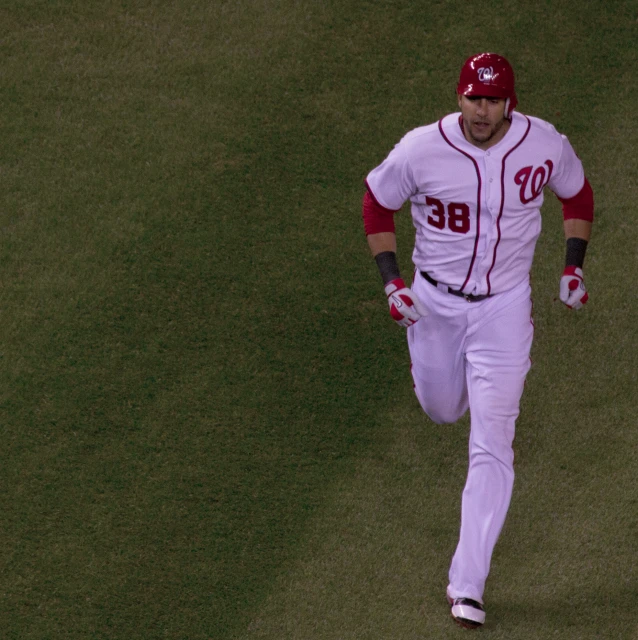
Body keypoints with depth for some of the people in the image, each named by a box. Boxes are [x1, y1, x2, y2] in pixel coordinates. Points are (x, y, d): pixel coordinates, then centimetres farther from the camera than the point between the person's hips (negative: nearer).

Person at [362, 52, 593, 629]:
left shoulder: (545, 145, -16)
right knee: (443, 409, 22)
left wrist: (573, 266, -2)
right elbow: (377, 202, -2)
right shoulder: (421, 150, -19)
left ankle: (467, 586, -3)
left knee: (491, 448, -7)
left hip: (504, 306, -1)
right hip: (433, 300, 1)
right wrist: (392, 282, -10)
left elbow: (578, 195, 6)